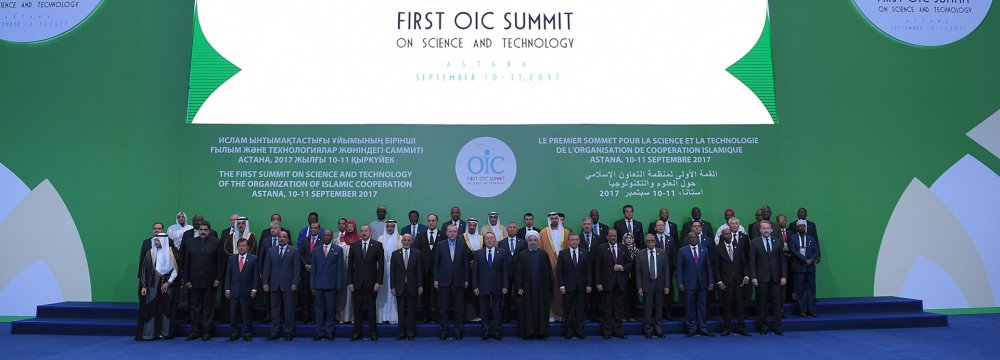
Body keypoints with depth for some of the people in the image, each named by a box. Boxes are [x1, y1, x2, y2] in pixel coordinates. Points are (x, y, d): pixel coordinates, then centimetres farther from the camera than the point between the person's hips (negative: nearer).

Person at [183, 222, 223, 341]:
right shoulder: (191, 243, 7)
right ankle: (195, 331, 17)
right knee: (195, 307, 8)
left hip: (210, 282, -2)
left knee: (208, 307, 4)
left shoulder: (215, 243, 0)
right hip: (194, 281, 2)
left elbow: (221, 262, -1)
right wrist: (186, 280, 3)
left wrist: (219, 278, -6)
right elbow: (186, 263, 8)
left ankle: (207, 331, 12)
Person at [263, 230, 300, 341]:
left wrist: (295, 283, -10)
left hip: (288, 285, -3)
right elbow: (267, 268, 9)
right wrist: (266, 283, 1)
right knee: (275, 309, 7)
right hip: (274, 285, 3)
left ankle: (289, 332, 8)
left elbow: (297, 268, -2)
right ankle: (275, 332, 14)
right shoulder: (271, 251, 11)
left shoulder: (294, 251, 2)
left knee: (289, 309, 1)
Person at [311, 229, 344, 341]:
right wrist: (312, 285, 5)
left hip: (331, 284, -2)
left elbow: (340, 268, 2)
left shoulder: (338, 250, 4)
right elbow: (313, 268, 10)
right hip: (318, 284, 2)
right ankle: (320, 332, 11)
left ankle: (330, 332, 11)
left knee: (331, 309, 2)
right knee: (319, 309, 4)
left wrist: (339, 284, -4)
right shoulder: (316, 250, 11)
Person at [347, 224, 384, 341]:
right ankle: (357, 332, 15)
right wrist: (349, 282, -1)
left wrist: (378, 282, -8)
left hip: (371, 282, -2)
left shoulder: (377, 245, 1)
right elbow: (350, 265, 6)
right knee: (357, 308, 5)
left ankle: (373, 332, 14)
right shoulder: (354, 246, 6)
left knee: (371, 308, 5)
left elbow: (381, 264, -2)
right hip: (357, 282, 2)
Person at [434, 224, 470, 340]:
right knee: (443, 308, 5)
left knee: (459, 308, 5)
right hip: (444, 281, 0)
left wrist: (466, 280, 1)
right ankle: (444, 331, 15)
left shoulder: (463, 246, 3)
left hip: (458, 282, 0)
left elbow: (466, 264, 5)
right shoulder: (440, 245, 3)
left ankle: (458, 331, 15)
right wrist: (435, 279, -2)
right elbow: (436, 264, 3)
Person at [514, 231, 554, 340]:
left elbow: (548, 272, 4)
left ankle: (541, 332, 10)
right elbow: (518, 273, 2)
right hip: (527, 289, 0)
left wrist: (549, 287, -1)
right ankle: (528, 332, 9)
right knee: (527, 311, 2)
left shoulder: (544, 254, 5)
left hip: (541, 289, 0)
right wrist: (519, 287, -6)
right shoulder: (521, 255, 4)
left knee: (541, 310, 3)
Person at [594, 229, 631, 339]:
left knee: (619, 308, 7)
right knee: (607, 309, 4)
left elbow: (630, 263, 12)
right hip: (607, 283, -3)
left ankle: (618, 331, 16)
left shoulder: (623, 248, 9)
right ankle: (607, 332, 11)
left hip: (620, 283, 3)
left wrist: (623, 267, -9)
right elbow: (597, 267, -3)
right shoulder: (601, 248, 0)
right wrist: (598, 282, -9)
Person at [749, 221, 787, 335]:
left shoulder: (778, 242, 9)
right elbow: (752, 261, -1)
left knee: (777, 302, 3)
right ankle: (763, 326, 12)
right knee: (762, 303, 3)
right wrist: (753, 277, -8)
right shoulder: (754, 242, 3)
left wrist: (783, 275, 0)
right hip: (761, 278, -2)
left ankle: (777, 326, 12)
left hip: (776, 277, 2)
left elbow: (782, 260, 7)